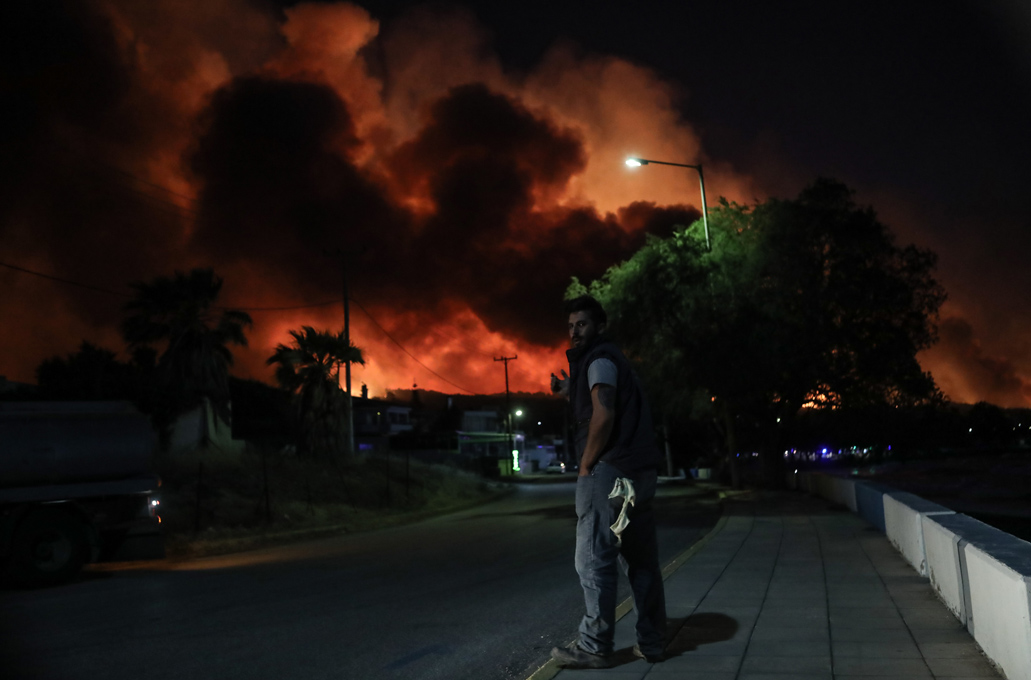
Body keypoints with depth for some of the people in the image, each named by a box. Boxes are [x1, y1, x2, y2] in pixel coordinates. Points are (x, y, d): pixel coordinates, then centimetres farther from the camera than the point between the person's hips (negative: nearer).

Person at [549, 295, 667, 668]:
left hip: (610, 470, -10)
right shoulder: (611, 357, 23)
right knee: (641, 559, 11)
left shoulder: (599, 358, -6)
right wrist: (569, 392, 20)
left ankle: (595, 647, 0)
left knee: (594, 560, -5)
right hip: (640, 470, 10)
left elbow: (604, 417, -18)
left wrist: (586, 466, -11)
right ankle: (651, 642, 16)